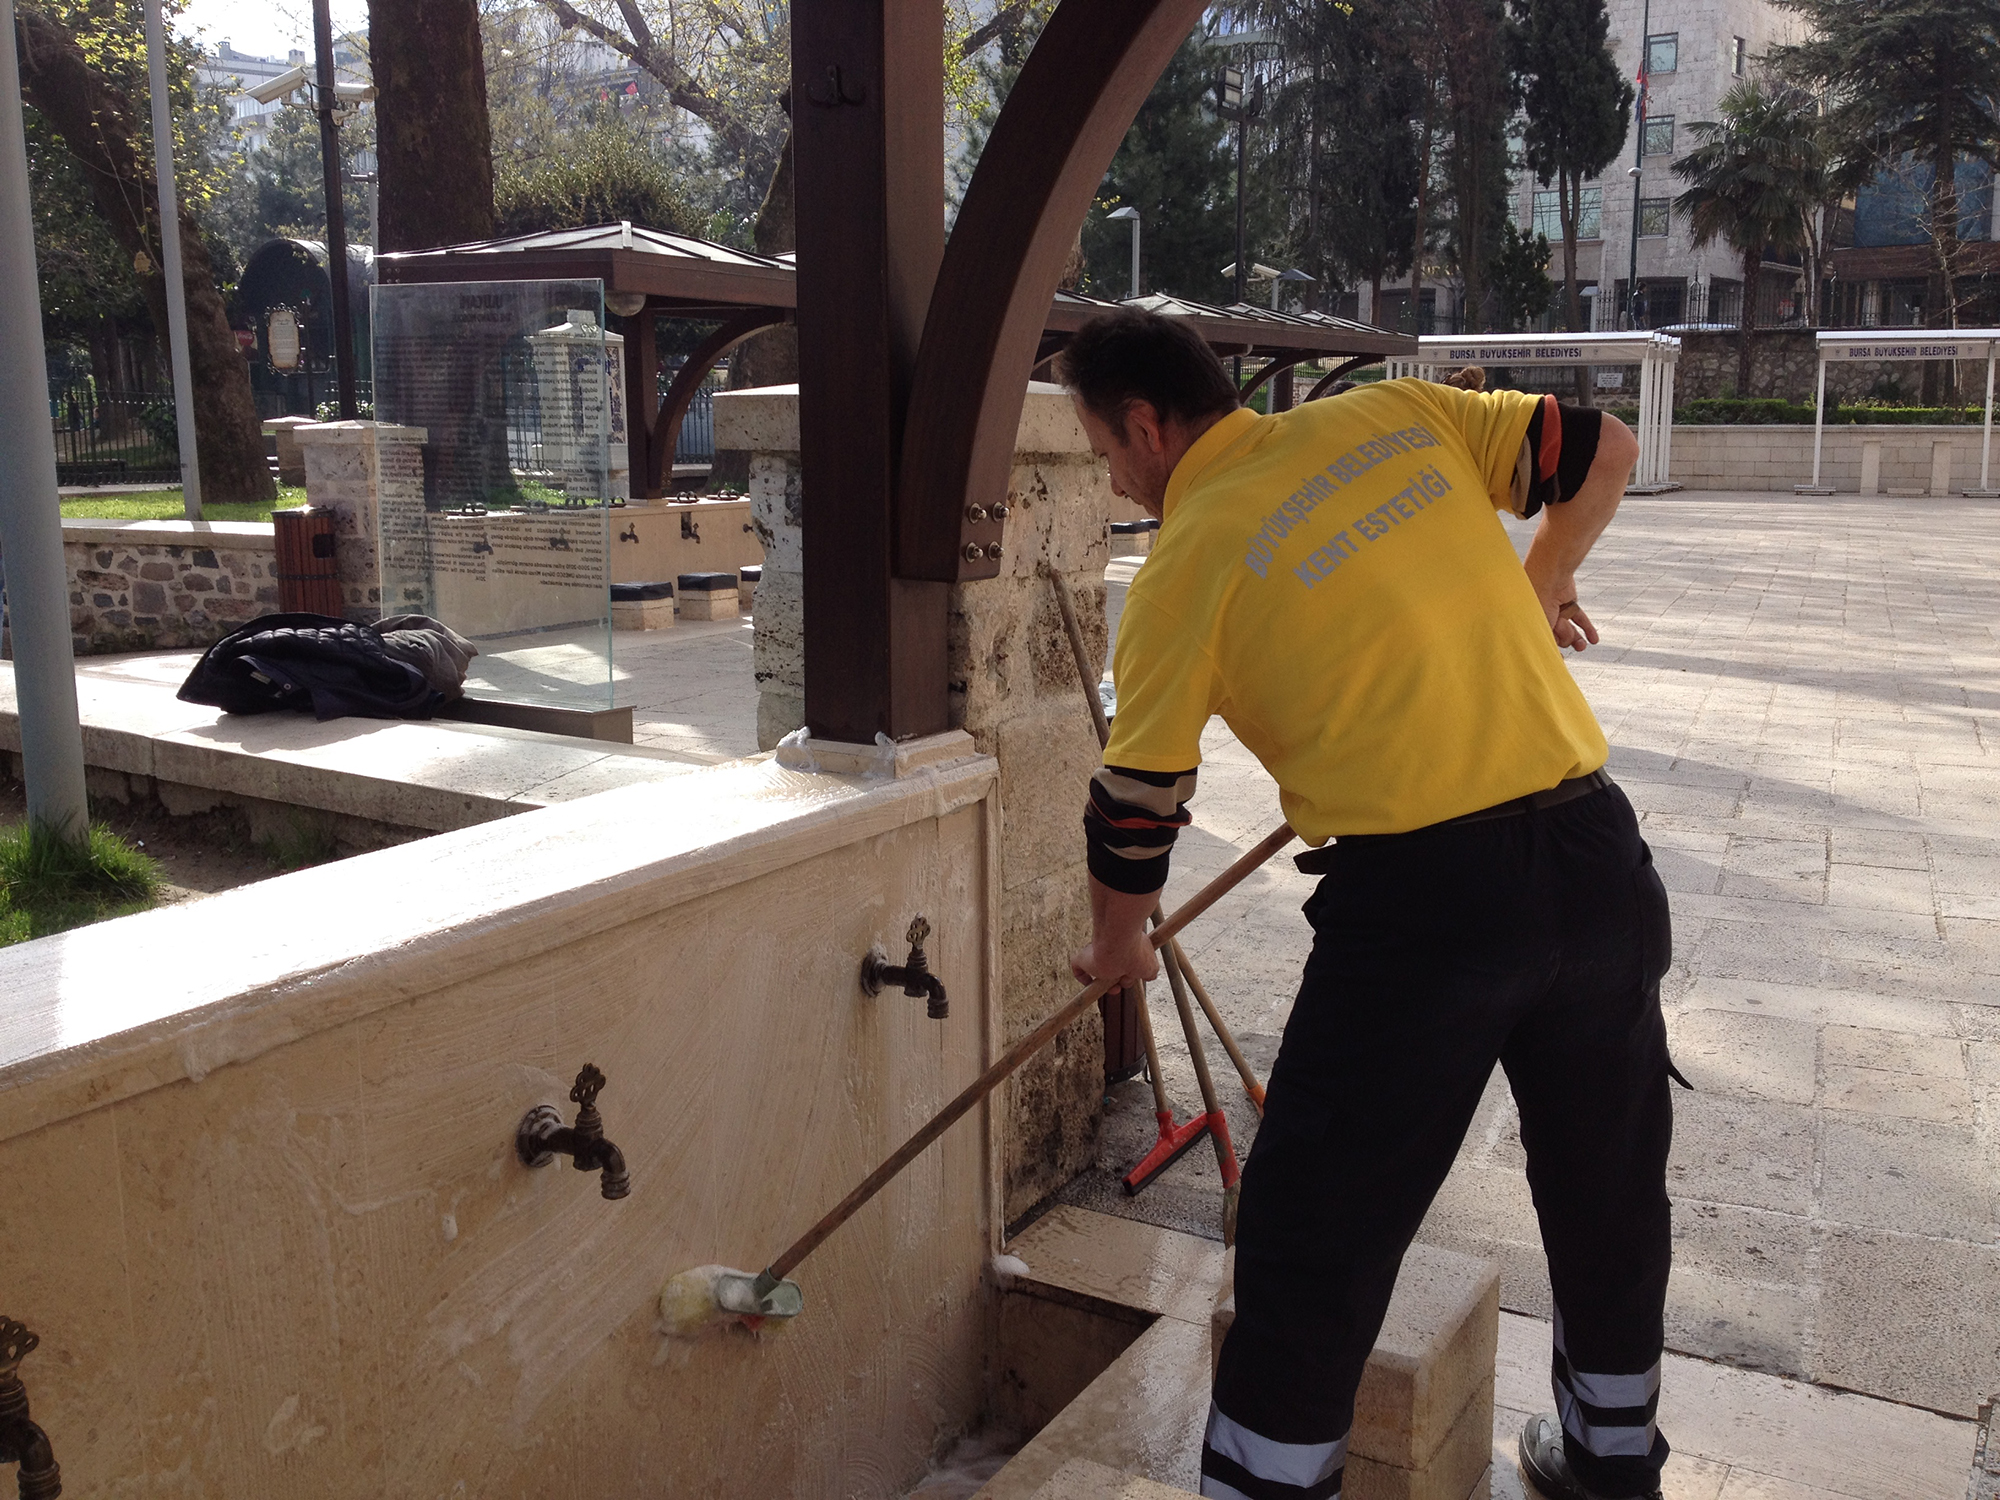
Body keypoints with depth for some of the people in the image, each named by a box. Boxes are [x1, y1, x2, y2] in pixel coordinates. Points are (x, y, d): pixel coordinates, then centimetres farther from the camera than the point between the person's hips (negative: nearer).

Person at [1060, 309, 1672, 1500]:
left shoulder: (1186, 564, -3)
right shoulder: (1395, 412, 8)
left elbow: (1136, 806, 3)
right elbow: (1602, 452, 13)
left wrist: (1117, 947, 21)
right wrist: (1542, 583, 30)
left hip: (1418, 898, -6)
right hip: (1597, 857, 7)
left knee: (1314, 1236, 8)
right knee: (1610, 1188, 24)